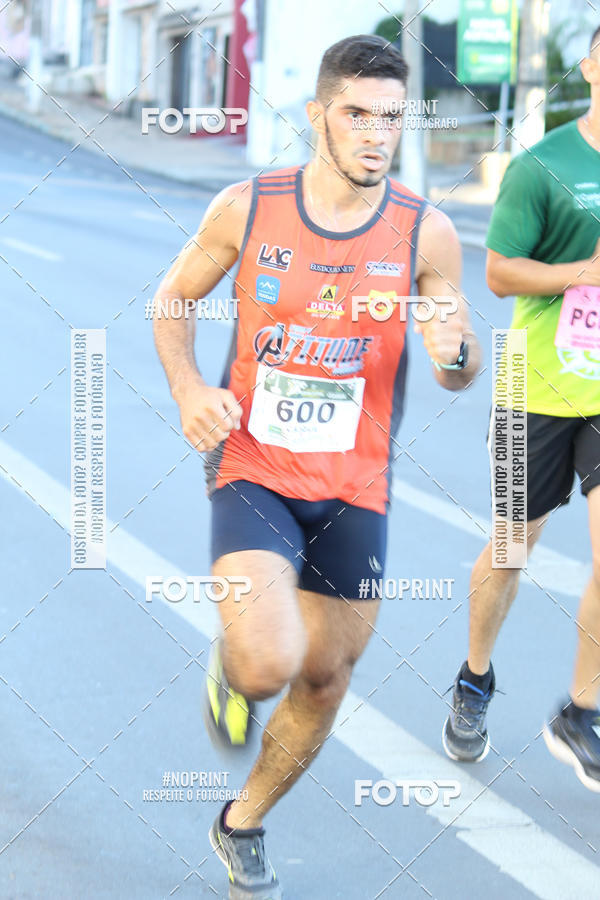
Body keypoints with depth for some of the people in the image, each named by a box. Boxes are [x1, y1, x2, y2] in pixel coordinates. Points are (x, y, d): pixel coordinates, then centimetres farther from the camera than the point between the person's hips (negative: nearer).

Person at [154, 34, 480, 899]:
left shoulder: (427, 233, -7)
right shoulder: (246, 208, -9)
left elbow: (461, 376, 0)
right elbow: (173, 298, 8)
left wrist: (455, 351, -24)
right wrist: (188, 389, -10)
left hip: (353, 490, 2)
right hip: (251, 471, -2)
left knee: (324, 680, 12)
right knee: (269, 665, -23)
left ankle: (244, 826, 38)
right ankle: (229, 662, 17)